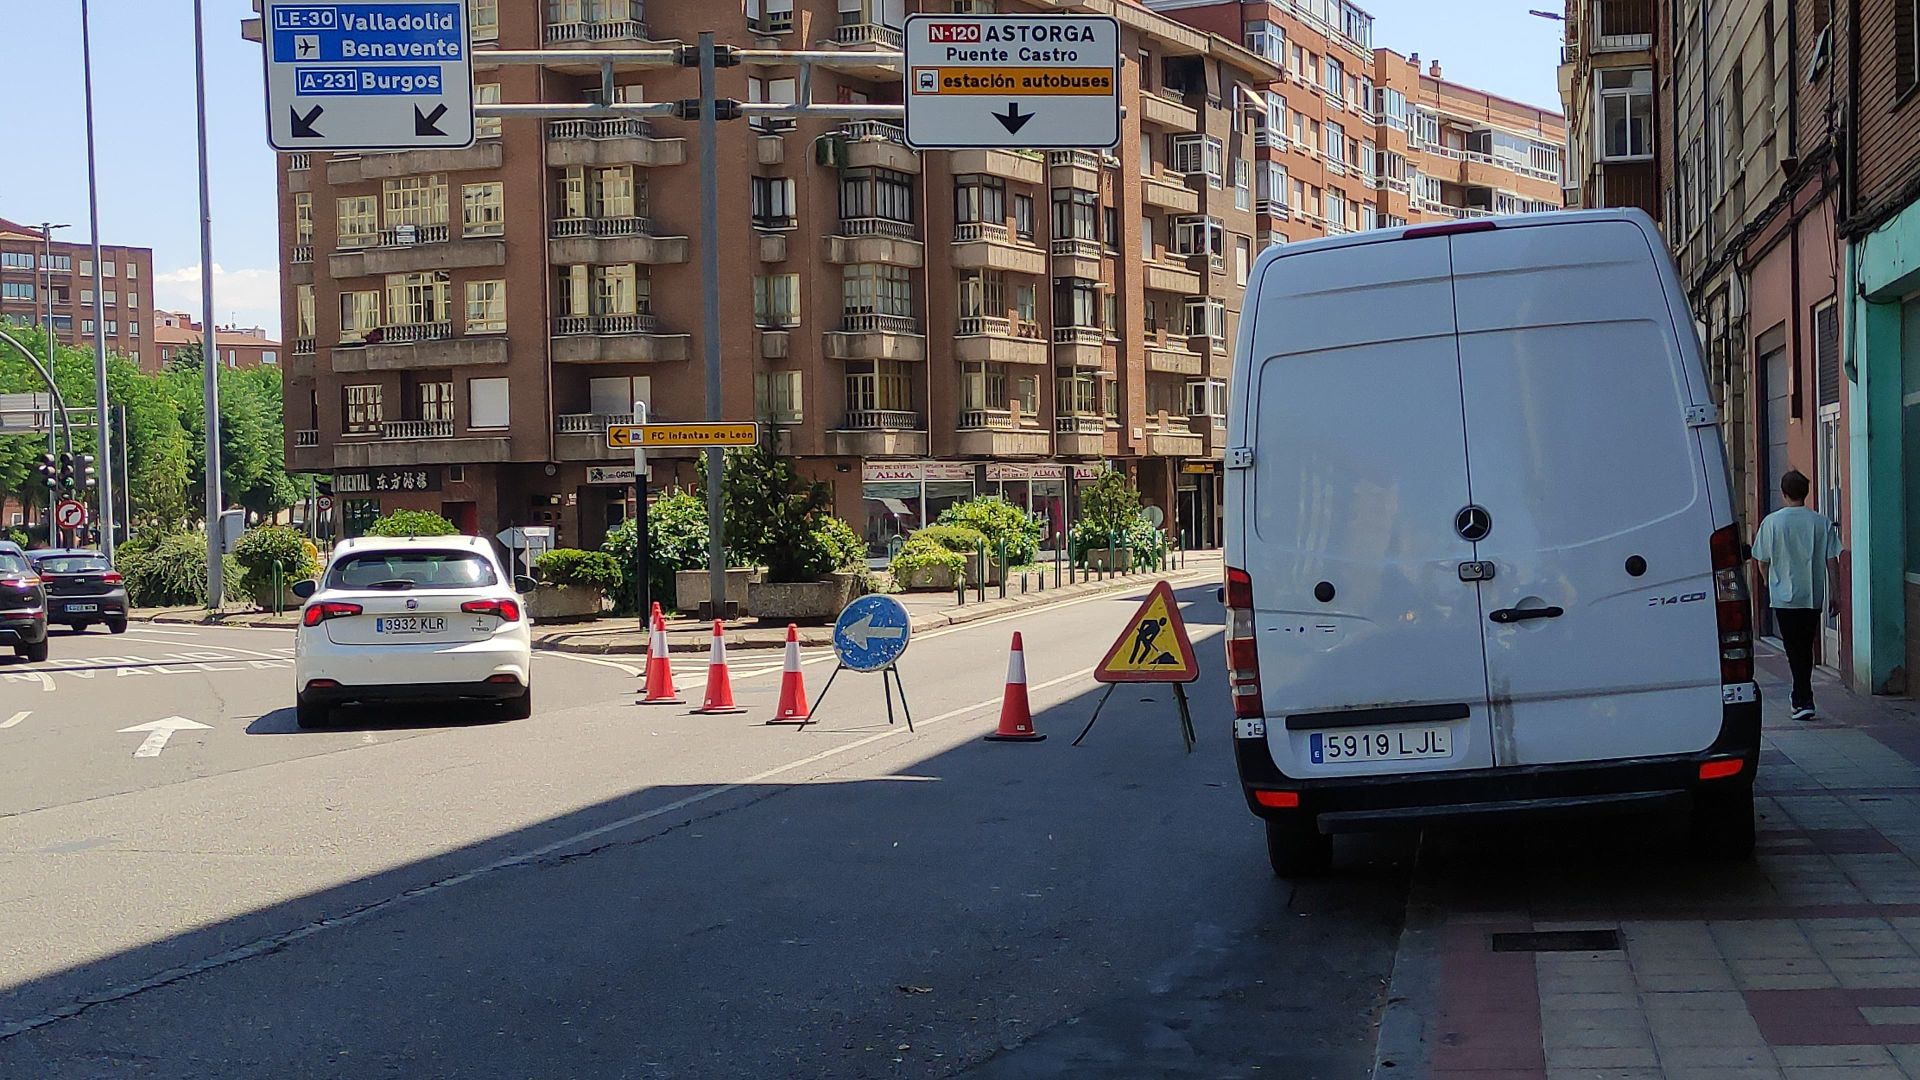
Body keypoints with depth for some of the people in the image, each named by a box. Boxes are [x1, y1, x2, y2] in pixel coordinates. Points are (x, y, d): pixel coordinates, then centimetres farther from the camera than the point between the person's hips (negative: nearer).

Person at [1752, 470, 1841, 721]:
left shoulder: (1772, 522, -6)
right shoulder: (1822, 522, 0)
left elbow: (1762, 561, 1)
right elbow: (1832, 561, -1)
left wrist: (1769, 580, 21)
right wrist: (1835, 594, 5)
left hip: (1784, 596, -3)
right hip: (1814, 596, 3)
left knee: (1795, 650, -2)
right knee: (1806, 648, 15)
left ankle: (1804, 701, -10)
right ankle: (1801, 697, 23)